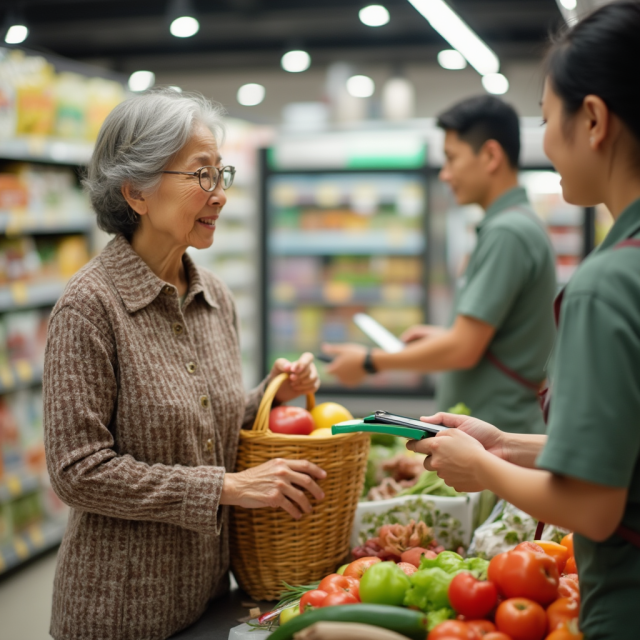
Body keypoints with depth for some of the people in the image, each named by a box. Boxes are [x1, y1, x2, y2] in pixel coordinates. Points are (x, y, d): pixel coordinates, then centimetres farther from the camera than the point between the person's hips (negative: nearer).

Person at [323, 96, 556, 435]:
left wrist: (370, 362, -8)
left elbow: (464, 350, -19)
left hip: (497, 438, -9)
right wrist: (446, 336, 19)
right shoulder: (523, 223, 14)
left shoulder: (506, 233, -17)